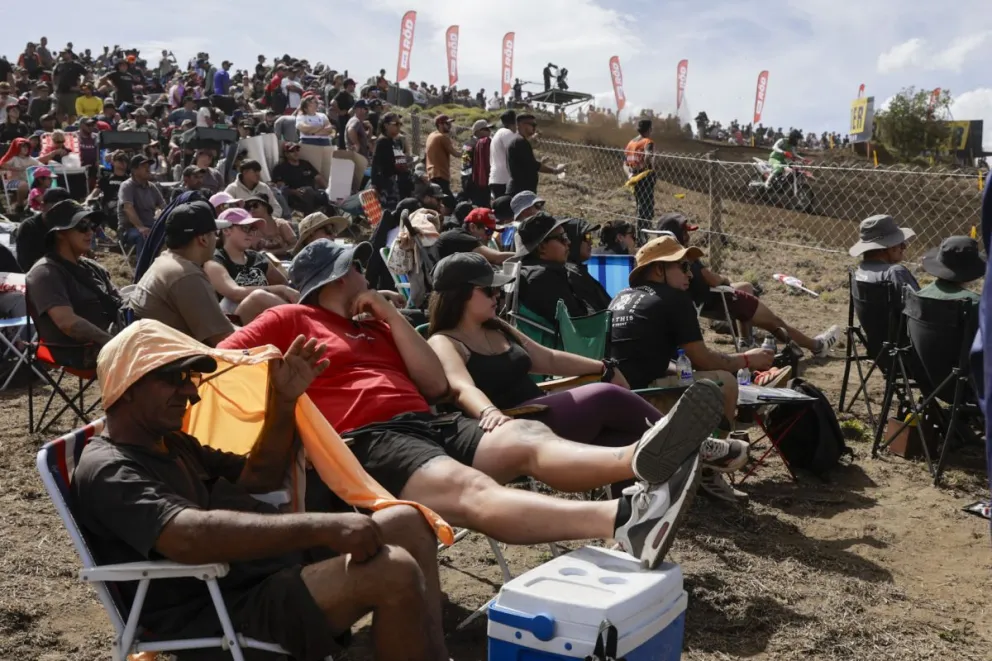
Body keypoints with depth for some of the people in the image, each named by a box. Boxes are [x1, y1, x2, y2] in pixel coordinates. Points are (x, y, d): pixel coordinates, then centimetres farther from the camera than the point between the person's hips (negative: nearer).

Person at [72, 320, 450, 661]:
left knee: (407, 523, 5)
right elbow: (191, 537, -30)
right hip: (228, 609, -10)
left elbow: (260, 477, 26)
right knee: (395, 573, -27)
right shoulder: (107, 471, -12)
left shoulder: (171, 443, 21)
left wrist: (284, 401, 10)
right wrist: (322, 526, -34)